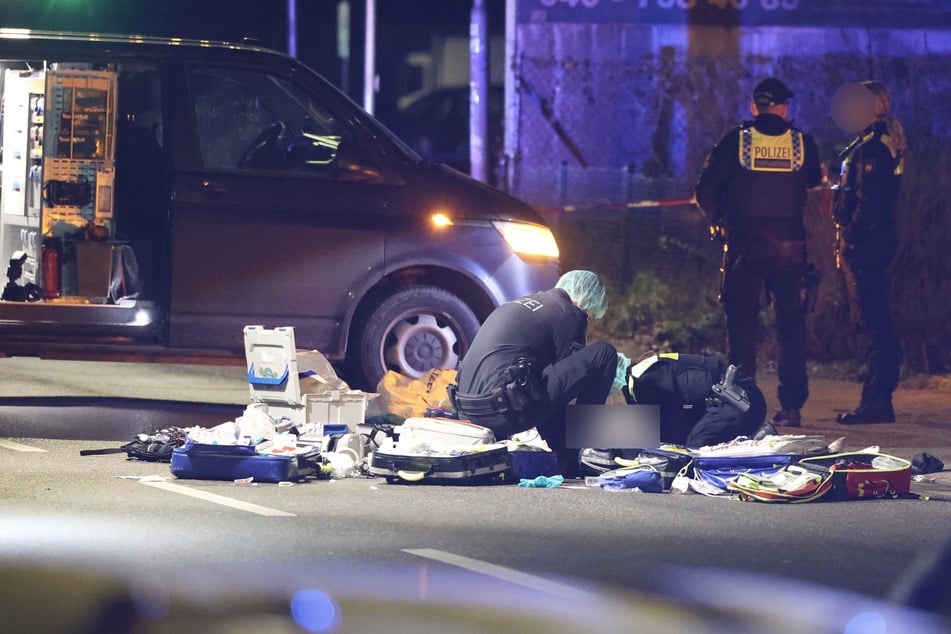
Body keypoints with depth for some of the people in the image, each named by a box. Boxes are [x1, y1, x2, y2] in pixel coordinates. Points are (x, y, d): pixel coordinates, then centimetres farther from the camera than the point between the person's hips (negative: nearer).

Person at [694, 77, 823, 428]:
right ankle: (791, 406, 2)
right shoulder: (802, 143, 2)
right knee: (791, 324, 6)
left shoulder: (736, 140, -1)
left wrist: (718, 221, 14)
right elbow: (814, 183, 9)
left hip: (745, 242, -1)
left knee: (741, 323, 5)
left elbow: (705, 191, -1)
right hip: (790, 242, 1)